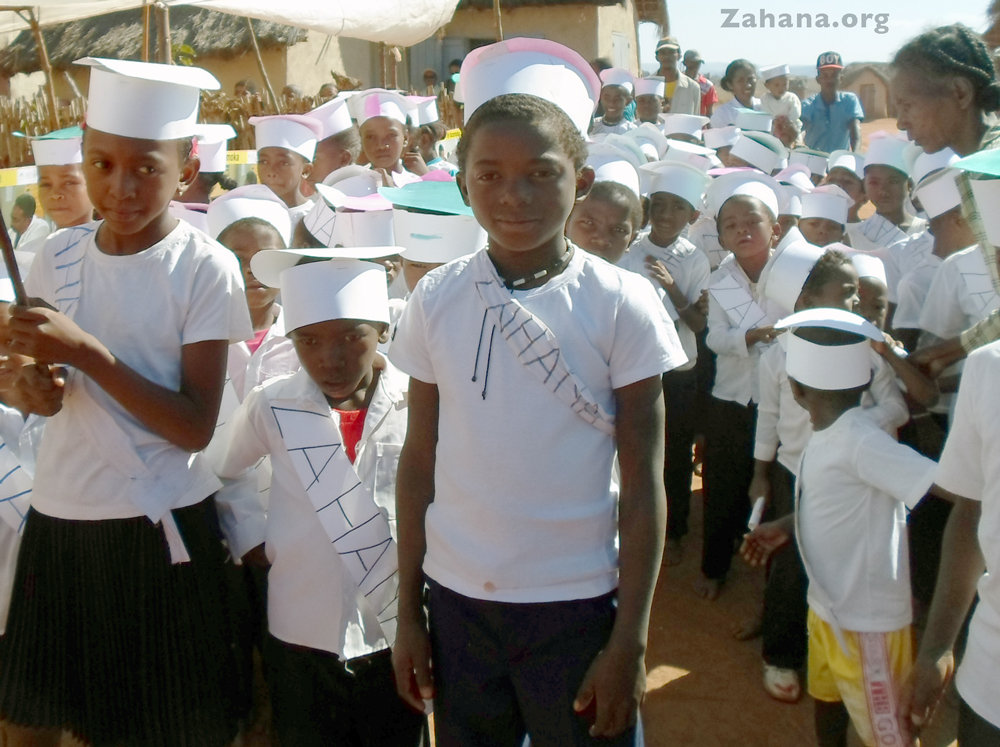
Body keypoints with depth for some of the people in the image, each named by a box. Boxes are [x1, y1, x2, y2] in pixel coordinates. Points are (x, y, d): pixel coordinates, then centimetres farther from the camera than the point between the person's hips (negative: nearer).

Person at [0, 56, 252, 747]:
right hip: (59, 517, 5)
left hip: (162, 528, -4)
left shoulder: (206, 269, -12)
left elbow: (196, 427, -15)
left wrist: (87, 352, -23)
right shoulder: (59, 257, 1)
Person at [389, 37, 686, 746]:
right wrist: (408, 612, 5)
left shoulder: (623, 304, -9)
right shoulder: (435, 302, -3)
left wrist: (630, 640, -7)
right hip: (457, 599, 2)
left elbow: (643, 482, -6)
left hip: (578, 605, -2)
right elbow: (419, 463, 3)